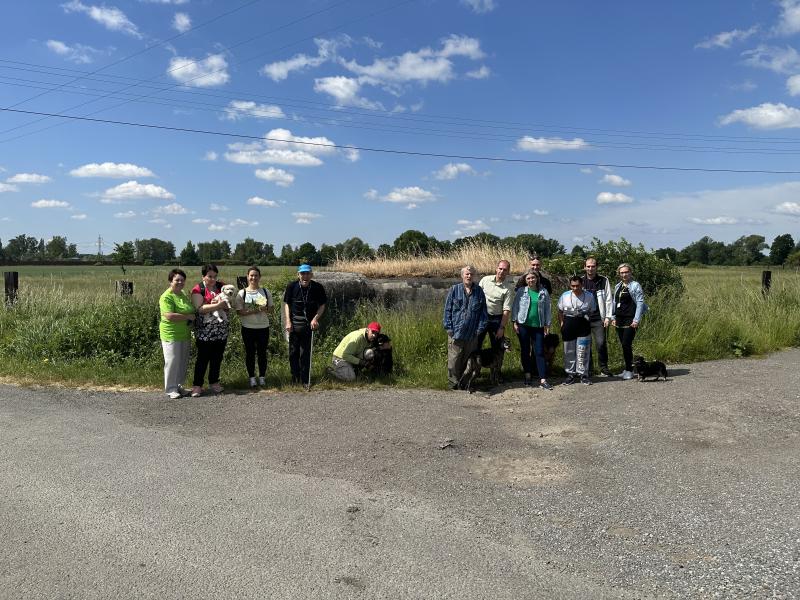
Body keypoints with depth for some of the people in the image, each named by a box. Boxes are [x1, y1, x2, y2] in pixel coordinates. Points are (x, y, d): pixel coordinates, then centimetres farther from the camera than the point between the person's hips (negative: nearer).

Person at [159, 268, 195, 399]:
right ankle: (171, 389, 11)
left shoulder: (184, 294, 11)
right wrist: (188, 317, -18)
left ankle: (179, 386, 26)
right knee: (172, 362, -1)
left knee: (183, 362, 13)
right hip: (171, 335, -8)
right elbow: (169, 316, -25)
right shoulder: (166, 297, -14)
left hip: (184, 335, 8)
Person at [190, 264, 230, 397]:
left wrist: (226, 303, -10)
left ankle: (214, 382, 24)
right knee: (203, 358, 0)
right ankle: (197, 385, 9)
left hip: (221, 330, 4)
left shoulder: (222, 286, 9)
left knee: (217, 357, 11)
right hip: (205, 331, -4)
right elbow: (200, 308, -15)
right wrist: (217, 305, -22)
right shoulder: (198, 289, -4)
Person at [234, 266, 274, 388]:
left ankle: (262, 377, 18)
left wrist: (264, 309, -15)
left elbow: (271, 308, 7)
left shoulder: (266, 292, 4)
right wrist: (253, 311, -21)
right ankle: (252, 377, 18)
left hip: (263, 327, 1)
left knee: (262, 352, 6)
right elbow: (240, 312, -7)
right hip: (248, 328, -1)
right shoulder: (242, 293, -2)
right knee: (250, 353, 7)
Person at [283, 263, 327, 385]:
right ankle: (295, 379, 22)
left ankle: (304, 380, 10)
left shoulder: (318, 288, -5)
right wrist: (288, 321, -3)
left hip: (309, 324, -1)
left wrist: (316, 318, -11)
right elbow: (286, 304, 4)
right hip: (294, 324, 1)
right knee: (293, 352, 8)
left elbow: (322, 305, 4)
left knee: (305, 353, -1)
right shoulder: (292, 286, -4)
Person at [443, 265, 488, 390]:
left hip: (472, 334, 2)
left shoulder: (479, 292, 6)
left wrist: (480, 328, 0)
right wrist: (449, 328, -6)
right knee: (454, 360, -1)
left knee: (469, 360, 10)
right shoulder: (454, 290, 1)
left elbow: (483, 312, 8)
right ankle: (454, 383, 13)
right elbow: (447, 310, 0)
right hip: (456, 332, -2)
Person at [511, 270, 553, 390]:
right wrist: (515, 322, -3)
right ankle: (528, 376, 22)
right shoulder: (521, 291, 2)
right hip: (523, 325, 0)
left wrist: (547, 325, 5)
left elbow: (547, 309, 9)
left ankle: (543, 380, -4)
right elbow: (515, 307, 4)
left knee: (540, 352, -3)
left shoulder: (544, 292, 5)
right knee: (525, 351, 8)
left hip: (538, 326, 0)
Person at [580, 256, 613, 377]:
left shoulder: (604, 280, 5)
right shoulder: (580, 281, 8)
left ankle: (603, 368, 5)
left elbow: (608, 300, 4)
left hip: (599, 319, -2)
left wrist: (608, 317, -4)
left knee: (601, 343, -11)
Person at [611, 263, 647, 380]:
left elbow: (640, 303, -9)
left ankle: (629, 370, 0)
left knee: (626, 345, -10)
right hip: (619, 320, 6)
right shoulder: (617, 287, 15)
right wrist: (613, 317, 13)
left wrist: (636, 320, -14)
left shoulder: (635, 286, -4)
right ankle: (627, 369, 17)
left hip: (630, 320, -6)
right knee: (623, 345, 9)